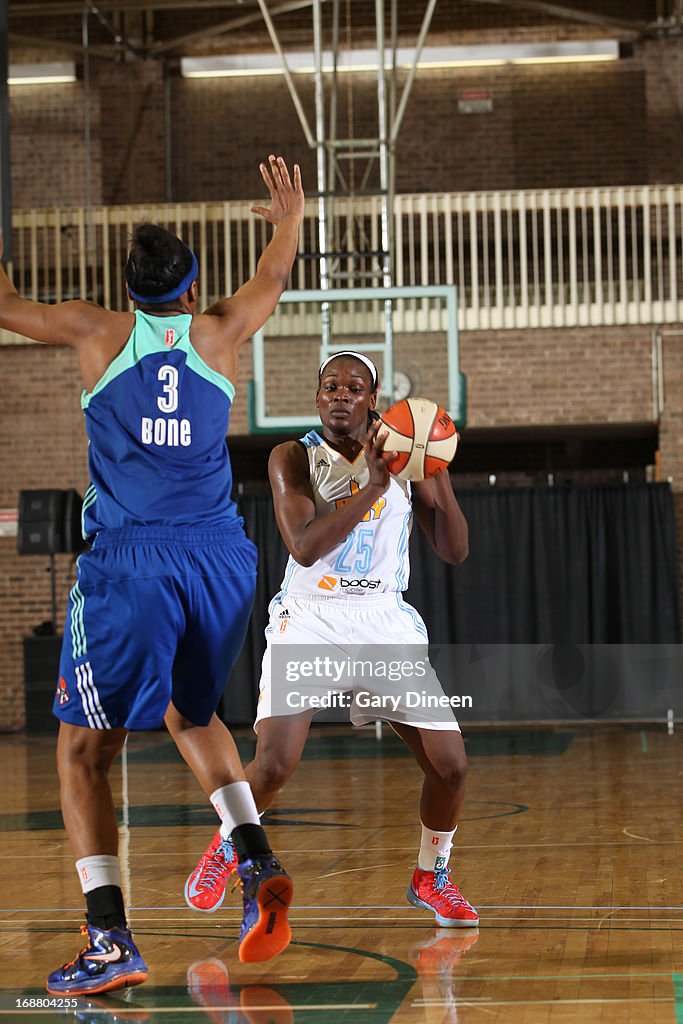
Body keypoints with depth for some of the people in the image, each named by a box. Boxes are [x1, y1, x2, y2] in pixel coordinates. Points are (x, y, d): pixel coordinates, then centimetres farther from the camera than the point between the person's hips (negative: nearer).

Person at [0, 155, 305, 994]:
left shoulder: (98, 332, 6)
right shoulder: (218, 333, 11)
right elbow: (273, 278, 33)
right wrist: (290, 216, 52)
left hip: (131, 562, -3)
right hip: (220, 557, 3)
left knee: (83, 751, 4)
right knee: (190, 711, 27)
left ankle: (109, 939, -8)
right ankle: (256, 861, 8)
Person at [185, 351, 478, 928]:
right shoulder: (294, 458, -5)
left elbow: (455, 552, -2)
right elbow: (304, 547, -20)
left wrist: (439, 471, -14)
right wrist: (373, 483, -25)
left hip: (384, 620, 3)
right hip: (309, 620, -2)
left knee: (450, 763, -6)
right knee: (275, 762, -18)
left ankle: (431, 878, 21)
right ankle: (226, 850, 14)